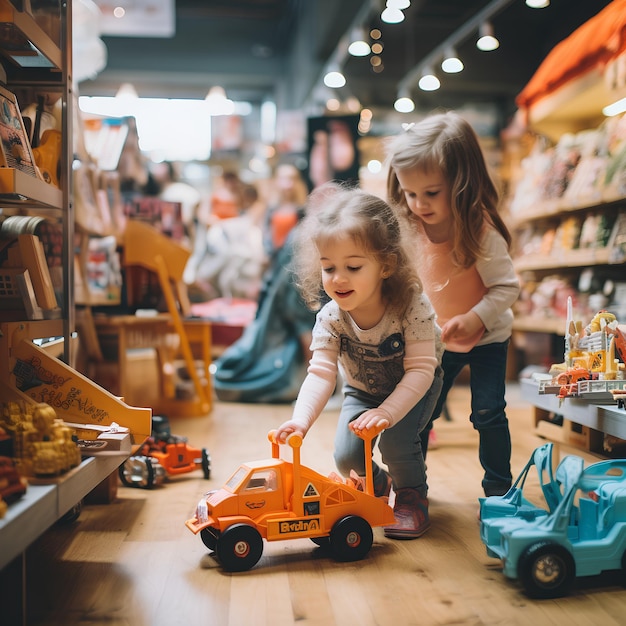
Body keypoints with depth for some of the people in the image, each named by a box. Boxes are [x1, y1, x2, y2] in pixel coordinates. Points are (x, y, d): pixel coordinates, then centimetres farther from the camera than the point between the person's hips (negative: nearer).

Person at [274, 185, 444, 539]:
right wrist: (301, 420, -48)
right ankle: (377, 485, 22)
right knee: (346, 456, -14)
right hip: (363, 391, 3)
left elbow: (420, 370, -33)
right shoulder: (330, 317, -26)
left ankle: (413, 496, 5)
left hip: (415, 388, -3)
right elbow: (321, 373, -31)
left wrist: (387, 412, -46)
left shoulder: (411, 306, -34)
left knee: (396, 441, -28)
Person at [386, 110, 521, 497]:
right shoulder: (410, 230, -12)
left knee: (488, 413, -5)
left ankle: (498, 488, 15)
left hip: (487, 338, -4)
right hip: (437, 340, 5)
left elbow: (507, 287, -22)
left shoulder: (481, 232, -27)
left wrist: (475, 319, -35)